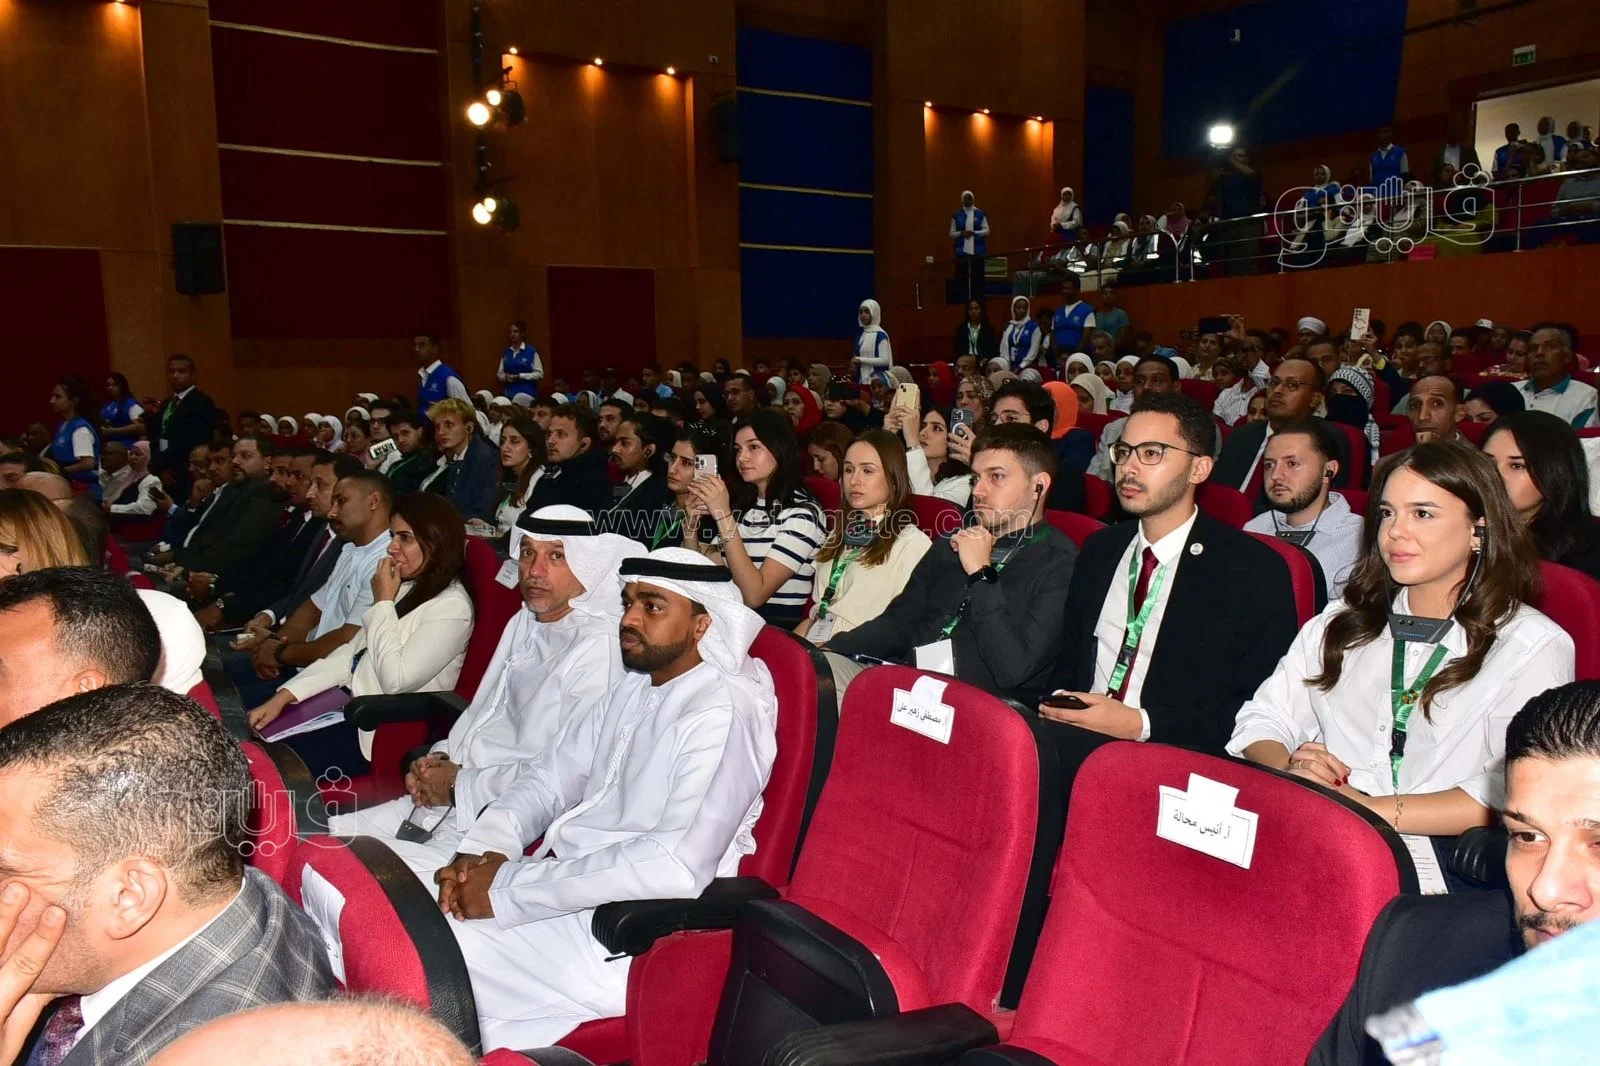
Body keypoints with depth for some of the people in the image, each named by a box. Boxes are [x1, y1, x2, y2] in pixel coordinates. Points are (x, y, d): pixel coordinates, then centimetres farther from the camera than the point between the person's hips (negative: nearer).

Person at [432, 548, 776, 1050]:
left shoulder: (724, 712, -17)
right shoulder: (634, 687, 12)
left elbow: (677, 866, -26)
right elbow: (551, 773, 14)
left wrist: (508, 888, -22)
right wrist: (489, 847, -6)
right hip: (564, 885, 9)